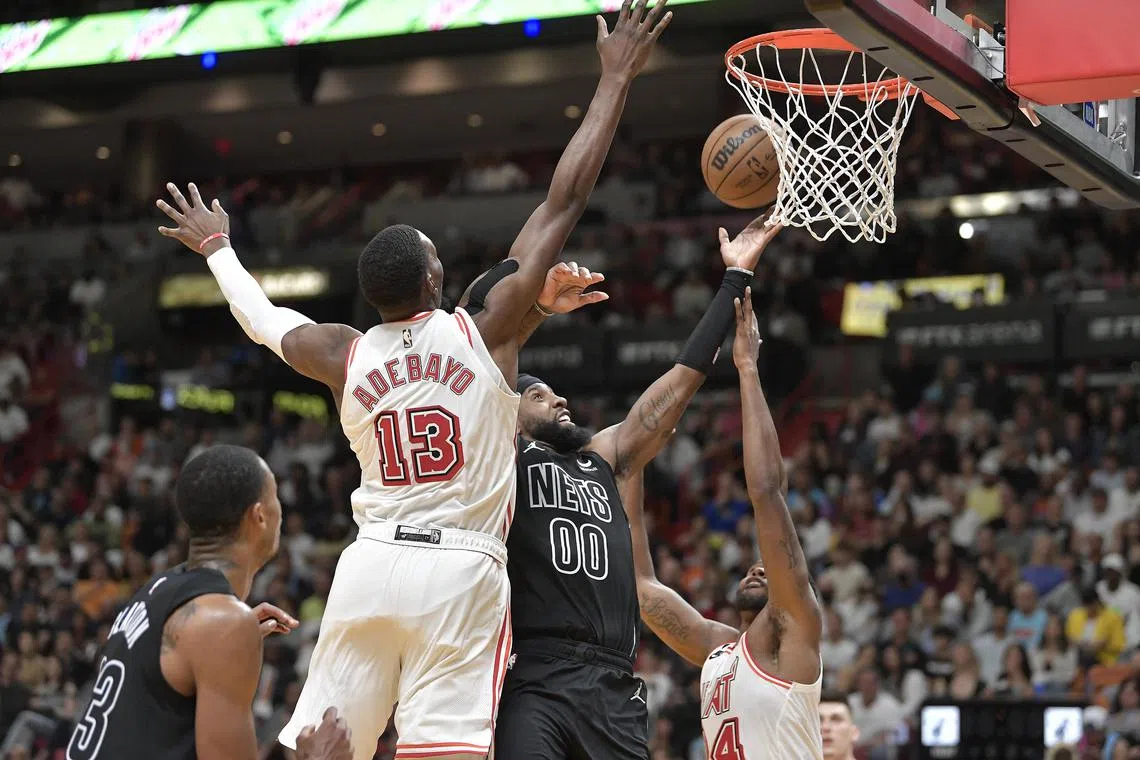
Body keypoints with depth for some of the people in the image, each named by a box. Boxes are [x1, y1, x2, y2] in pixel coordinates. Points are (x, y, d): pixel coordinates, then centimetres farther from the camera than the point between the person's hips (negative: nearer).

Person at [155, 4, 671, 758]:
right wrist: (616, 80, 6)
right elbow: (564, 203, 0)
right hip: (460, 568, -4)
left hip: (369, 564, 4)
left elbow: (263, 318, 29)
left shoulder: (344, 355, 8)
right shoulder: (484, 332, -2)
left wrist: (216, 247, 49)